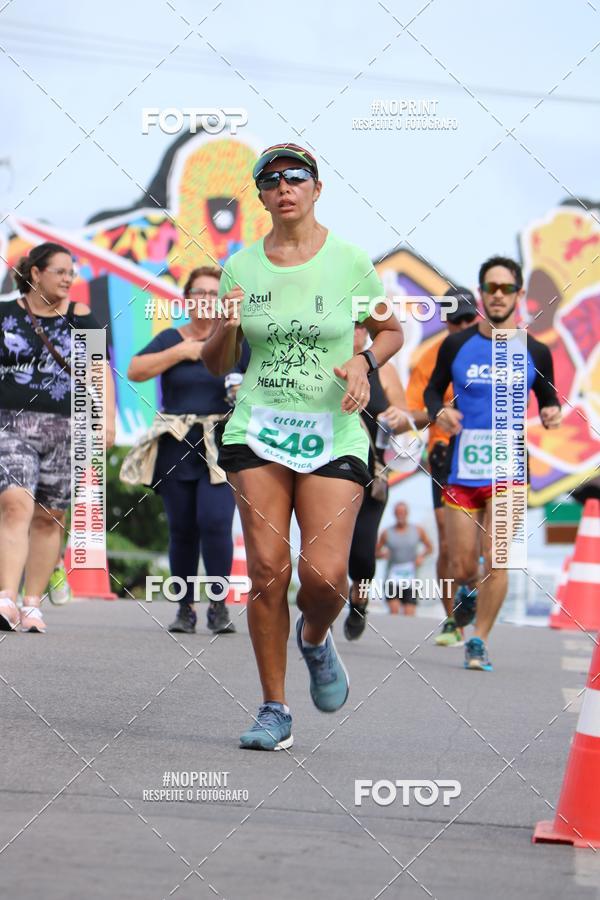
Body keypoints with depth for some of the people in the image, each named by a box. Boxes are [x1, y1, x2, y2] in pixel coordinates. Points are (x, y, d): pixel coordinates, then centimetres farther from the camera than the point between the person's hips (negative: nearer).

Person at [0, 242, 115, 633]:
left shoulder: (80, 317, 7)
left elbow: (100, 370, 4)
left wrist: (108, 420, -7)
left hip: (64, 429, 2)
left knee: (49, 518, 5)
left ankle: (33, 605, 13)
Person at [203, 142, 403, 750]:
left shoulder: (349, 260, 1)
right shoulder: (241, 267, 7)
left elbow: (390, 331, 15)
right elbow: (217, 364, 13)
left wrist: (364, 363, -5)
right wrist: (225, 328, -8)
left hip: (333, 433, -1)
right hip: (258, 429, 1)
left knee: (324, 573, -13)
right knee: (267, 568, -7)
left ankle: (315, 638, 24)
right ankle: (274, 711, 6)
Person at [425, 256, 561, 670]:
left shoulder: (535, 352, 3)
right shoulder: (456, 345, 3)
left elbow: (548, 398, 15)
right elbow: (433, 389, 14)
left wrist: (552, 413, -8)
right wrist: (439, 412, -7)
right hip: (461, 468, 1)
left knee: (496, 559, -12)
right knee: (462, 567, 4)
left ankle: (480, 641, 1)